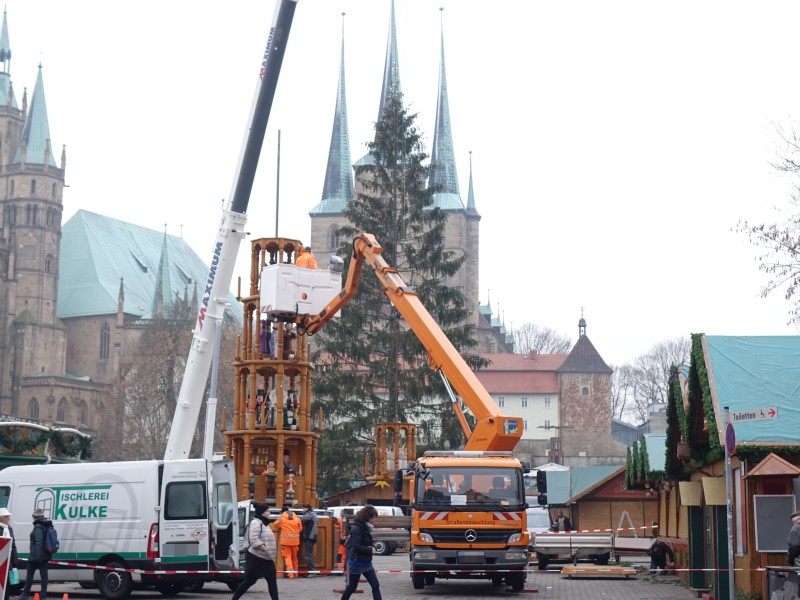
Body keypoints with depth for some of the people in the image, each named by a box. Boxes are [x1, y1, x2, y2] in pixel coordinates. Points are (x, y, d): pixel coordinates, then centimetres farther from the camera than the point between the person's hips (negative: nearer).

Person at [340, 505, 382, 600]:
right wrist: (370, 550, -18)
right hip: (357, 563, -8)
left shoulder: (366, 527, 8)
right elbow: (356, 546, -26)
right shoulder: (356, 528, -19)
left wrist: (370, 548, -3)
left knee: (375, 586, 0)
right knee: (352, 587, 7)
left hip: (366, 563, 8)